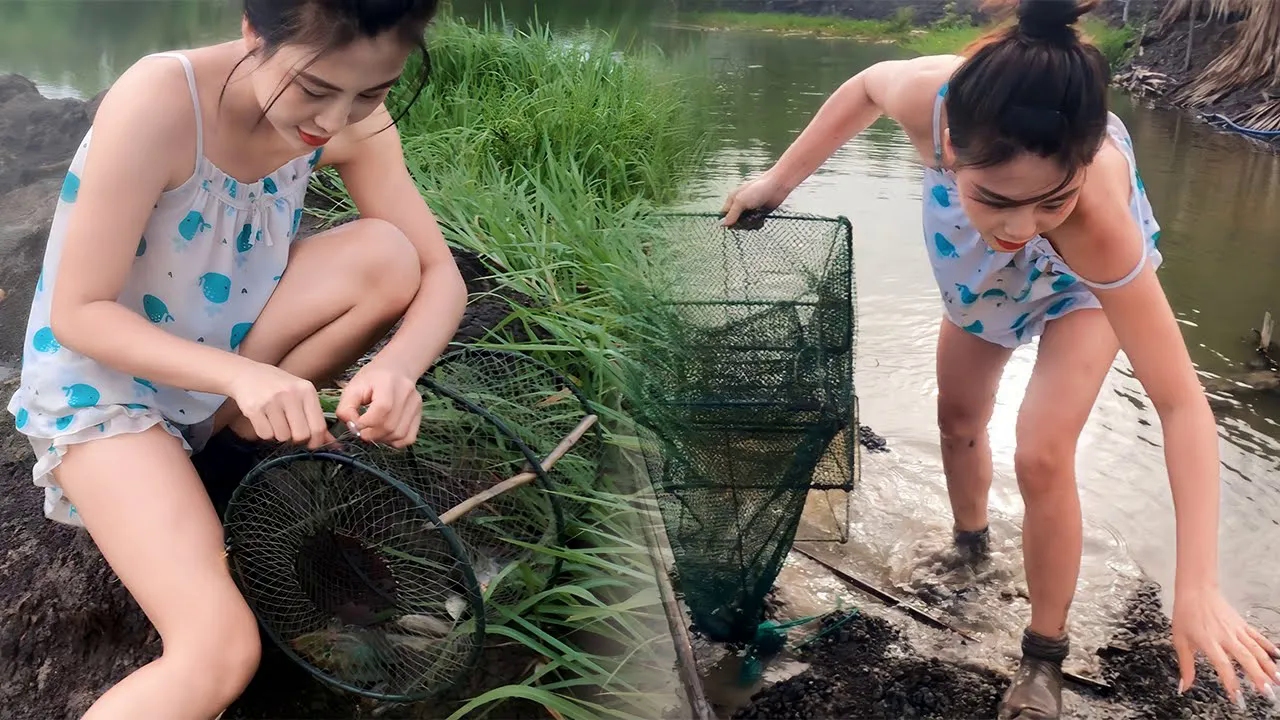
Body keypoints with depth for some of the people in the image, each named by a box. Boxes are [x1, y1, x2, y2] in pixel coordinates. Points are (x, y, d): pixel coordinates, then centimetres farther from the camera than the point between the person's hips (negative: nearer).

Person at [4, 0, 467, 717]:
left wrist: (397, 367, -36)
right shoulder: (159, 102, -30)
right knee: (219, 657, -26)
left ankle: (233, 424, -2)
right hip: (101, 374, -6)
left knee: (390, 258, -22)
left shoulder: (351, 118, -14)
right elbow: (78, 314, -25)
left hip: (225, 356, 6)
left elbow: (439, 275, -14)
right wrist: (241, 375, -39)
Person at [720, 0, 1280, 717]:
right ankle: (969, 543, 49)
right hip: (983, 274, 4)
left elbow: (1182, 404, -43)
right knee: (959, 419, 18)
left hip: (1086, 283, -4)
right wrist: (778, 181, -12)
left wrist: (1197, 588, -45)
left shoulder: (1097, 219, -49)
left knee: (1042, 455, -18)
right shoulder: (932, 98, -43)